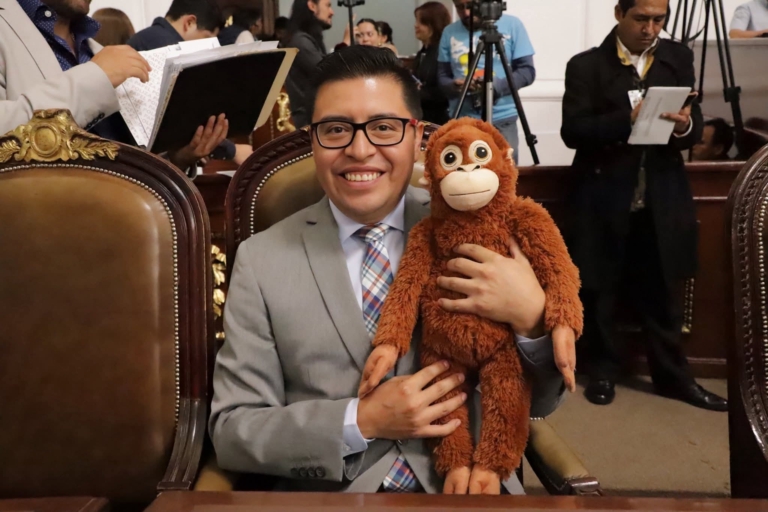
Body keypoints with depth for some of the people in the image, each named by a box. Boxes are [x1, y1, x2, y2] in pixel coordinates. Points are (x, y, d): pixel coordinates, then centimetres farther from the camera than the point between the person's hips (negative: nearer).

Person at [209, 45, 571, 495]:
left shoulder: (469, 231, 2)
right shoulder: (262, 261, 0)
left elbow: (539, 403, 4)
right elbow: (232, 429, 0)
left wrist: (532, 317, -16)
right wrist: (360, 422, -13)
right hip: (329, 495, 1)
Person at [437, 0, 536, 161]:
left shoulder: (512, 25, 1)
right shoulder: (449, 33, 7)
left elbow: (527, 71, -1)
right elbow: (442, 77, 9)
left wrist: (497, 86, -18)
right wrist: (455, 86, -14)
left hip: (502, 121, -2)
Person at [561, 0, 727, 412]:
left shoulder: (679, 59, 8)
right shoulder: (586, 65, -2)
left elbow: (695, 129, 4)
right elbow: (573, 131, -12)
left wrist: (684, 125, -20)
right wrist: (627, 120, -26)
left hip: (661, 200, 3)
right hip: (604, 199, -2)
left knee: (660, 293, 10)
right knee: (598, 291, 8)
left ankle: (672, 376, 25)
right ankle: (602, 371, 25)